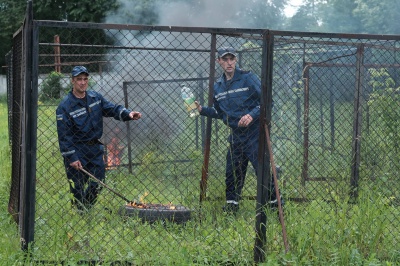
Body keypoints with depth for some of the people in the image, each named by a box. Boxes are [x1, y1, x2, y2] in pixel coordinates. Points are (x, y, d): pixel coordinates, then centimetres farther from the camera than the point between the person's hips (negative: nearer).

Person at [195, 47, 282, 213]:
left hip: (254, 133, -5)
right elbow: (219, 113, 21)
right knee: (232, 173, 8)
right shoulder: (217, 87, 10)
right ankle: (231, 204, 19)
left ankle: (275, 203, 1)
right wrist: (202, 110, 5)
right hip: (235, 135, 6)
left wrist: (252, 115, -21)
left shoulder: (247, 78, -7)